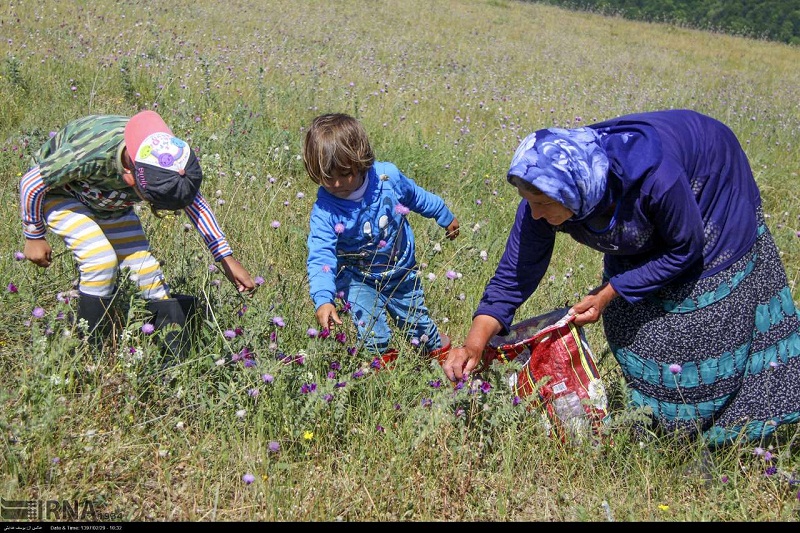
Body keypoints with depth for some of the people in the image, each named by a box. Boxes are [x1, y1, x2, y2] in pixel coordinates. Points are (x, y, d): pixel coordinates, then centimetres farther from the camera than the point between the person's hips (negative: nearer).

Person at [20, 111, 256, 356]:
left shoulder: (163, 158, -28)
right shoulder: (88, 155, -43)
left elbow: (195, 203, -9)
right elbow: (31, 183, -24)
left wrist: (226, 257, -8)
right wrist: (34, 237, -12)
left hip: (109, 201, 4)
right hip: (60, 193, -4)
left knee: (146, 267, -8)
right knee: (101, 259, -26)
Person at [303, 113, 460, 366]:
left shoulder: (388, 176, -22)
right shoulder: (324, 210, -29)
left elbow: (418, 198, -1)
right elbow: (320, 257, -34)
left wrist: (446, 217, 15)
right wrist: (323, 300, -49)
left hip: (401, 273, 2)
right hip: (359, 280, -2)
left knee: (418, 325, 19)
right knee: (373, 337, -10)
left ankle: (438, 349, 49)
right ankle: (383, 358, 21)